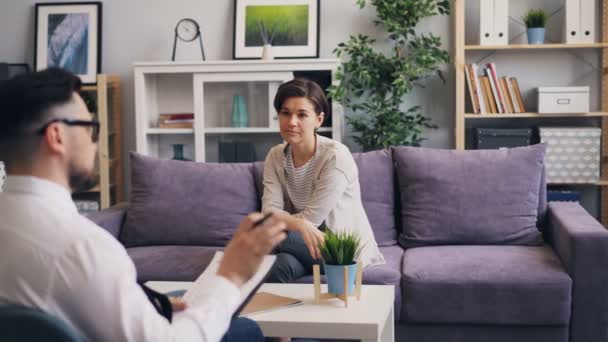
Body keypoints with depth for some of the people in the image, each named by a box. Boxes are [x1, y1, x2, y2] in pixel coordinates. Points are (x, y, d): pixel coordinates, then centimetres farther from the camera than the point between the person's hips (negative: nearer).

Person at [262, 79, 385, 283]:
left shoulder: (336, 156, -20)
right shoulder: (275, 156, -2)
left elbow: (311, 218, -21)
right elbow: (270, 211, -16)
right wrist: (299, 224, -36)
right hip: (304, 243, 4)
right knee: (280, 265, -30)